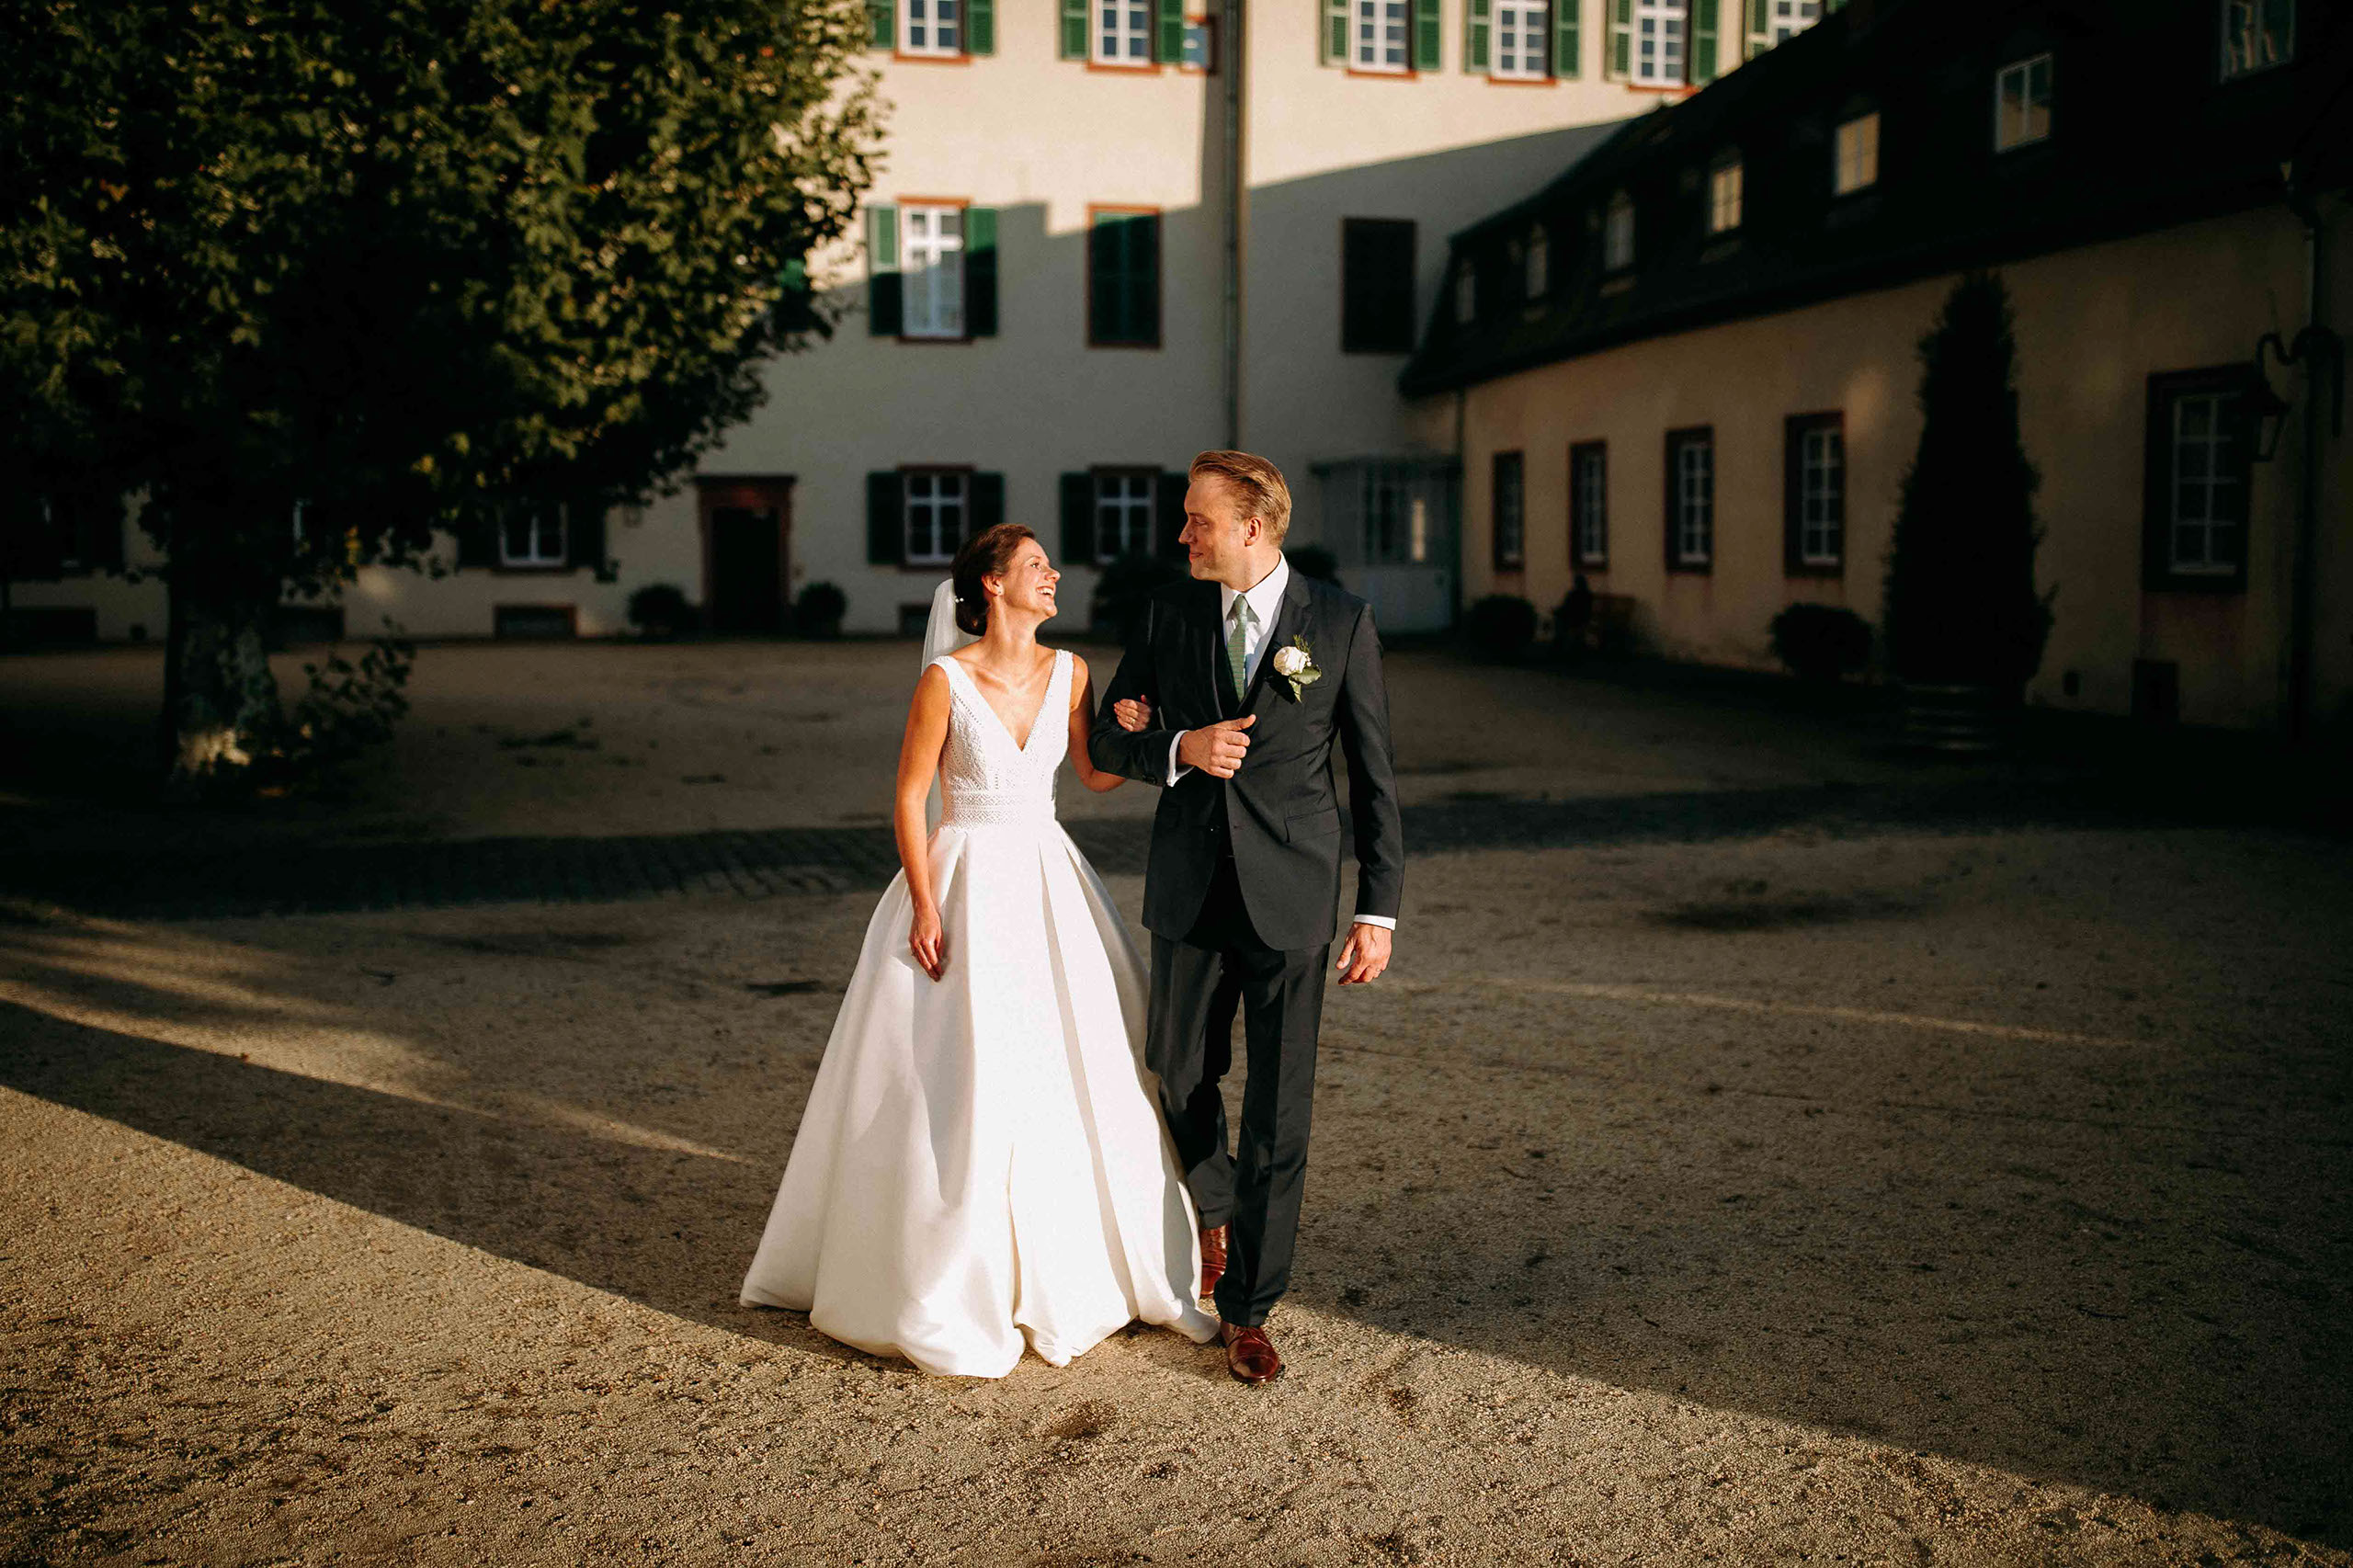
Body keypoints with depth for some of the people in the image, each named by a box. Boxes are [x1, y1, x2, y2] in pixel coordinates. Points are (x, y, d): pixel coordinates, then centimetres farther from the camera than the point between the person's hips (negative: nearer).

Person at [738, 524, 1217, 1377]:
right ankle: (948, 1287, 13)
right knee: (961, 1083, -3)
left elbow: (1096, 773, 12)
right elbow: (909, 798, -8)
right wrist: (924, 907, -13)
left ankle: (1074, 1268, 27)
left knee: (1081, 1070, 9)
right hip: (967, 885, -5)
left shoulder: (1069, 673, 3)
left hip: (1048, 882, 5)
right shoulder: (945, 679, -11)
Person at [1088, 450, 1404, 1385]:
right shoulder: (1169, 613, 3)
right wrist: (1180, 749, -14)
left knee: (1279, 1109, 1)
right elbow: (1107, 742, 8)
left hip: (1292, 894, -3)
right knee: (1180, 1074, 15)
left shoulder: (1340, 621, -4)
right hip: (1191, 889, 3)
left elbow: (1373, 775, -1)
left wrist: (1379, 910, -5)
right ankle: (1217, 1210, 46)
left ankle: (1249, 1310, 15)